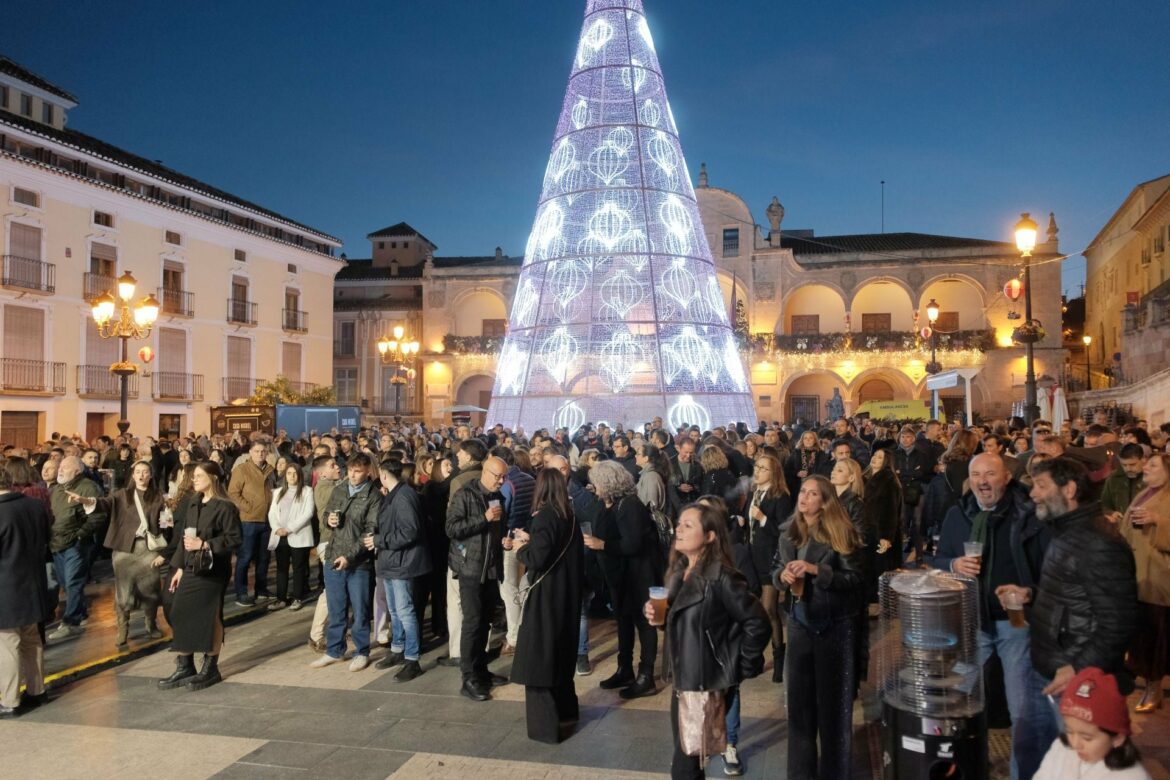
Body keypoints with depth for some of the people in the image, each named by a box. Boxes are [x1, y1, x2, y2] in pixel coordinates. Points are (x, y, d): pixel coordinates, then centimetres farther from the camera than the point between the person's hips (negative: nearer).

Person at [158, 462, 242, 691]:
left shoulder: (225, 507, -11)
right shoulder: (192, 503, 11)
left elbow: (235, 538, -16)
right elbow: (184, 536, 14)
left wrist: (204, 545, -19)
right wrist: (179, 567, 11)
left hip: (212, 571, -7)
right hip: (190, 569, 7)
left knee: (209, 618, 2)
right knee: (181, 616, 5)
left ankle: (210, 668, 16)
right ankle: (184, 667, 17)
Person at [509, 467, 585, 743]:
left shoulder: (545, 517, -19)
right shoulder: (569, 516, 5)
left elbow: (537, 559, -24)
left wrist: (520, 548, -5)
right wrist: (531, 540, 13)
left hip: (545, 596, -8)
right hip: (567, 592, 8)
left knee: (539, 655, 0)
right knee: (560, 650, 20)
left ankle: (545, 724, 4)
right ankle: (566, 710, 31)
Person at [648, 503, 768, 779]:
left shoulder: (721, 577, -19)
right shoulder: (678, 573, 5)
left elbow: (758, 624, -19)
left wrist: (743, 669, -11)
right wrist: (658, 616, -3)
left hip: (710, 684, -7)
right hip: (683, 680, 8)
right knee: (687, 757, 16)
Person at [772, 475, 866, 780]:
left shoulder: (841, 534, -11)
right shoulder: (789, 534, 5)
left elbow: (855, 578, -15)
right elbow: (775, 572, 11)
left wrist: (816, 570, -24)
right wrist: (783, 575, -12)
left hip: (835, 624, -4)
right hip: (799, 623, 4)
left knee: (833, 698, 6)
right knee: (799, 697, 11)